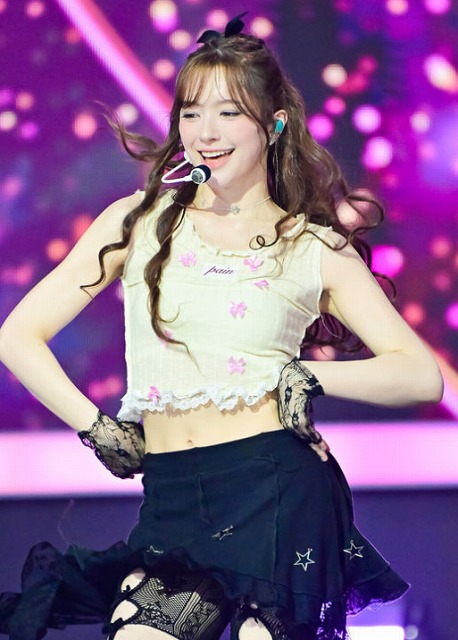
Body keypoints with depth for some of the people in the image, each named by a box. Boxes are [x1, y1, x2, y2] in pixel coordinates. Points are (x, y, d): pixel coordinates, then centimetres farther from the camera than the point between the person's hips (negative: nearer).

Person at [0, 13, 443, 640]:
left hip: (277, 490, -1)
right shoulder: (141, 221, 9)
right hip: (171, 502, 1)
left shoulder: (316, 248, 6)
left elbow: (422, 375, 2)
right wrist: (97, 428, 2)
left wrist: (307, 376, -9)